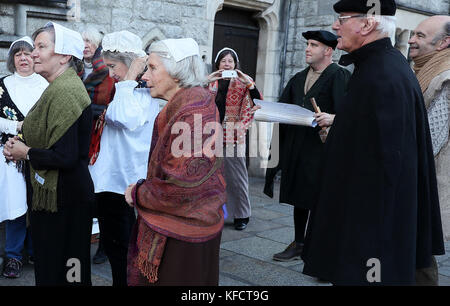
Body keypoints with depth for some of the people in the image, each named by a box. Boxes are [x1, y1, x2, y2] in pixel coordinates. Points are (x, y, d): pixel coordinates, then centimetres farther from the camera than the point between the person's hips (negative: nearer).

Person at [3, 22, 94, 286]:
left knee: (55, 272, 4)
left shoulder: (64, 91, -21)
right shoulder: (62, 86, 10)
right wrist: (21, 145, 4)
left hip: (62, 197, -10)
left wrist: (26, 153, -11)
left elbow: (65, 157, -26)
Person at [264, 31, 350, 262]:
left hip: (322, 148, -7)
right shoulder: (298, 79, 17)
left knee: (320, 200, -2)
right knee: (299, 198, 14)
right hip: (296, 146, 7)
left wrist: (332, 118, -34)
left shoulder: (340, 77, -5)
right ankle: (298, 244, 27)